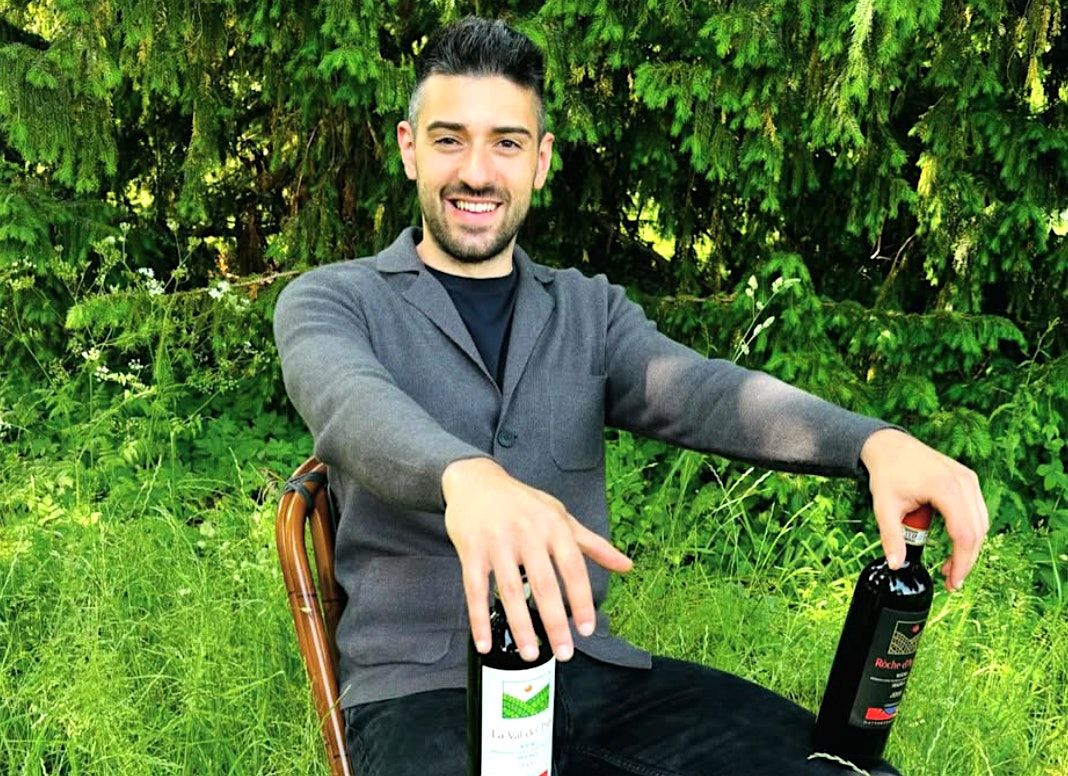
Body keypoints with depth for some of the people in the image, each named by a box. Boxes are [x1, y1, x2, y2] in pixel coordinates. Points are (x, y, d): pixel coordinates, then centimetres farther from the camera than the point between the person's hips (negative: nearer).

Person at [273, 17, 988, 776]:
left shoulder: (590, 308, 12)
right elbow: (353, 402, -21)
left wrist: (875, 442, -27)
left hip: (591, 668, 4)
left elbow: (697, 391, -7)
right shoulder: (331, 301, 2)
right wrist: (467, 477, -45)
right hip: (424, 685, -3)